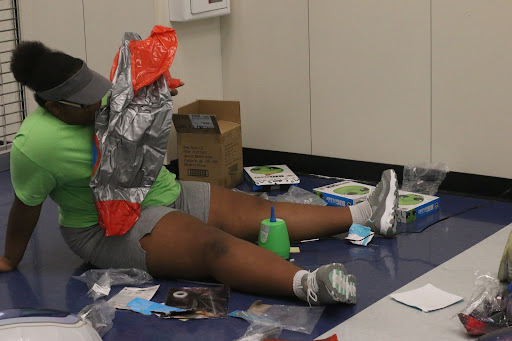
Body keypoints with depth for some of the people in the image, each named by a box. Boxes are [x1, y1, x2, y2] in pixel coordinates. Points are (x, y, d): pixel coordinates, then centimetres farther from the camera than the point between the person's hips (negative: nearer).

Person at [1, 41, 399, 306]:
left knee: (257, 210, 1)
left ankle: (368, 215, -1)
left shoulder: (104, 101, -1)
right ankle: (308, 285, -55)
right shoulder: (34, 145, -22)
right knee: (212, 243, -33)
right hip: (112, 230, -9)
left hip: (168, 194, 9)